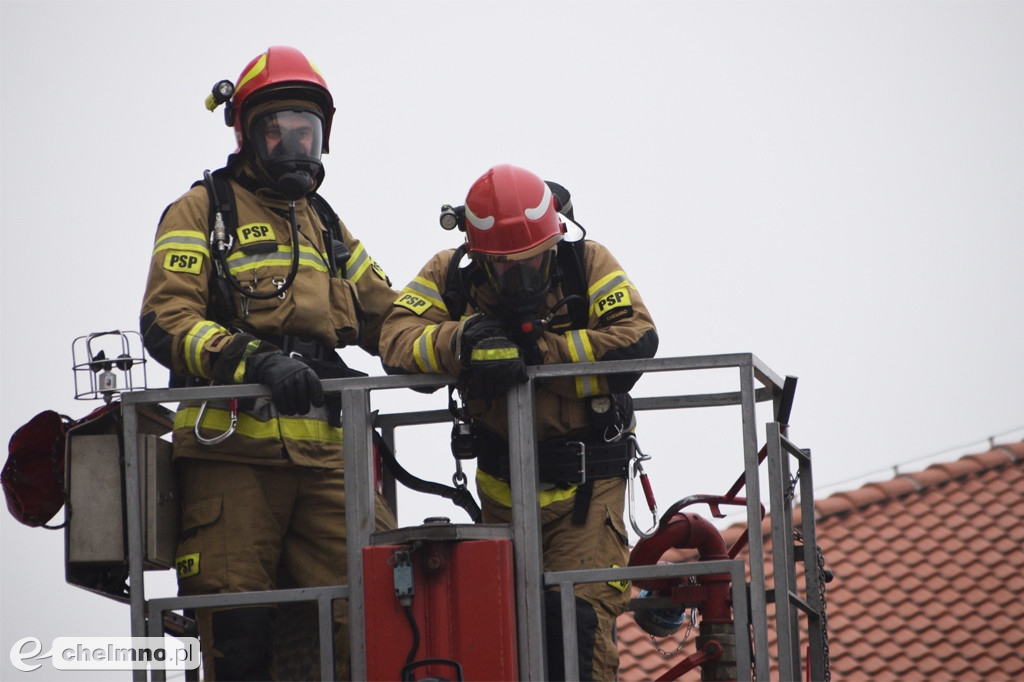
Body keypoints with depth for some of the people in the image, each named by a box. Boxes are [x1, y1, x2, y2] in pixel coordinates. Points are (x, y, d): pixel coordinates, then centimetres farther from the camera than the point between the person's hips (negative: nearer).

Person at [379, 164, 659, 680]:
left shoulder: (588, 265, -10)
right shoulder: (450, 275, -4)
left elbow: (636, 342, -24)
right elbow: (396, 342, -17)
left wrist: (535, 352, -26)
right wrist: (465, 340, -36)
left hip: (584, 481, -3)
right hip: (503, 485, 3)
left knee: (581, 615, -15)